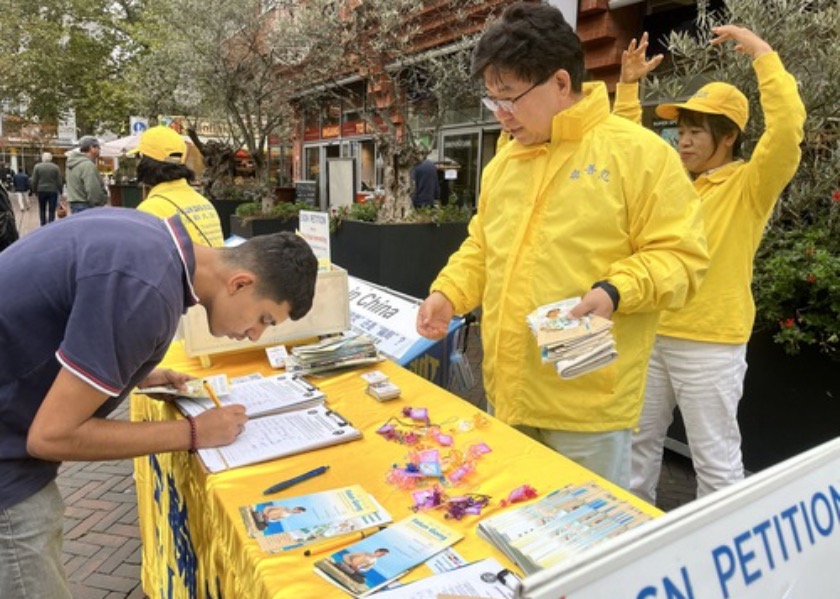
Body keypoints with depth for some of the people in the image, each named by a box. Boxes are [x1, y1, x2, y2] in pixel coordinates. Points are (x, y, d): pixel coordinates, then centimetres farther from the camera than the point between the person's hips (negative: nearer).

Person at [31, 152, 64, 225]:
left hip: (41, 190, 1)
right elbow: (59, 181, -1)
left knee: (42, 210, 15)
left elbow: (34, 181, -1)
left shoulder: (37, 167, -1)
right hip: (53, 191, -1)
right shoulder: (55, 167, -2)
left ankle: (43, 225, 16)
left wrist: (34, 190, 10)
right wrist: (60, 190, 8)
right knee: (51, 211, -1)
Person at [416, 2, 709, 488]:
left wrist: (615, 292, -26)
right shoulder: (502, 164, 11)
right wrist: (448, 293, 2)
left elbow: (681, 255, -11)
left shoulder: (639, 152, -9)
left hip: (587, 402, -6)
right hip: (507, 393, 6)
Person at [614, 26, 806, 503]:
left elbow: (788, 128, -23)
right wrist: (629, 86, 12)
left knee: (716, 459, 4)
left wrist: (762, 54, -17)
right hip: (652, 334, 7)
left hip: (710, 344, -6)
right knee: (639, 440, 18)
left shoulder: (749, 185, -6)